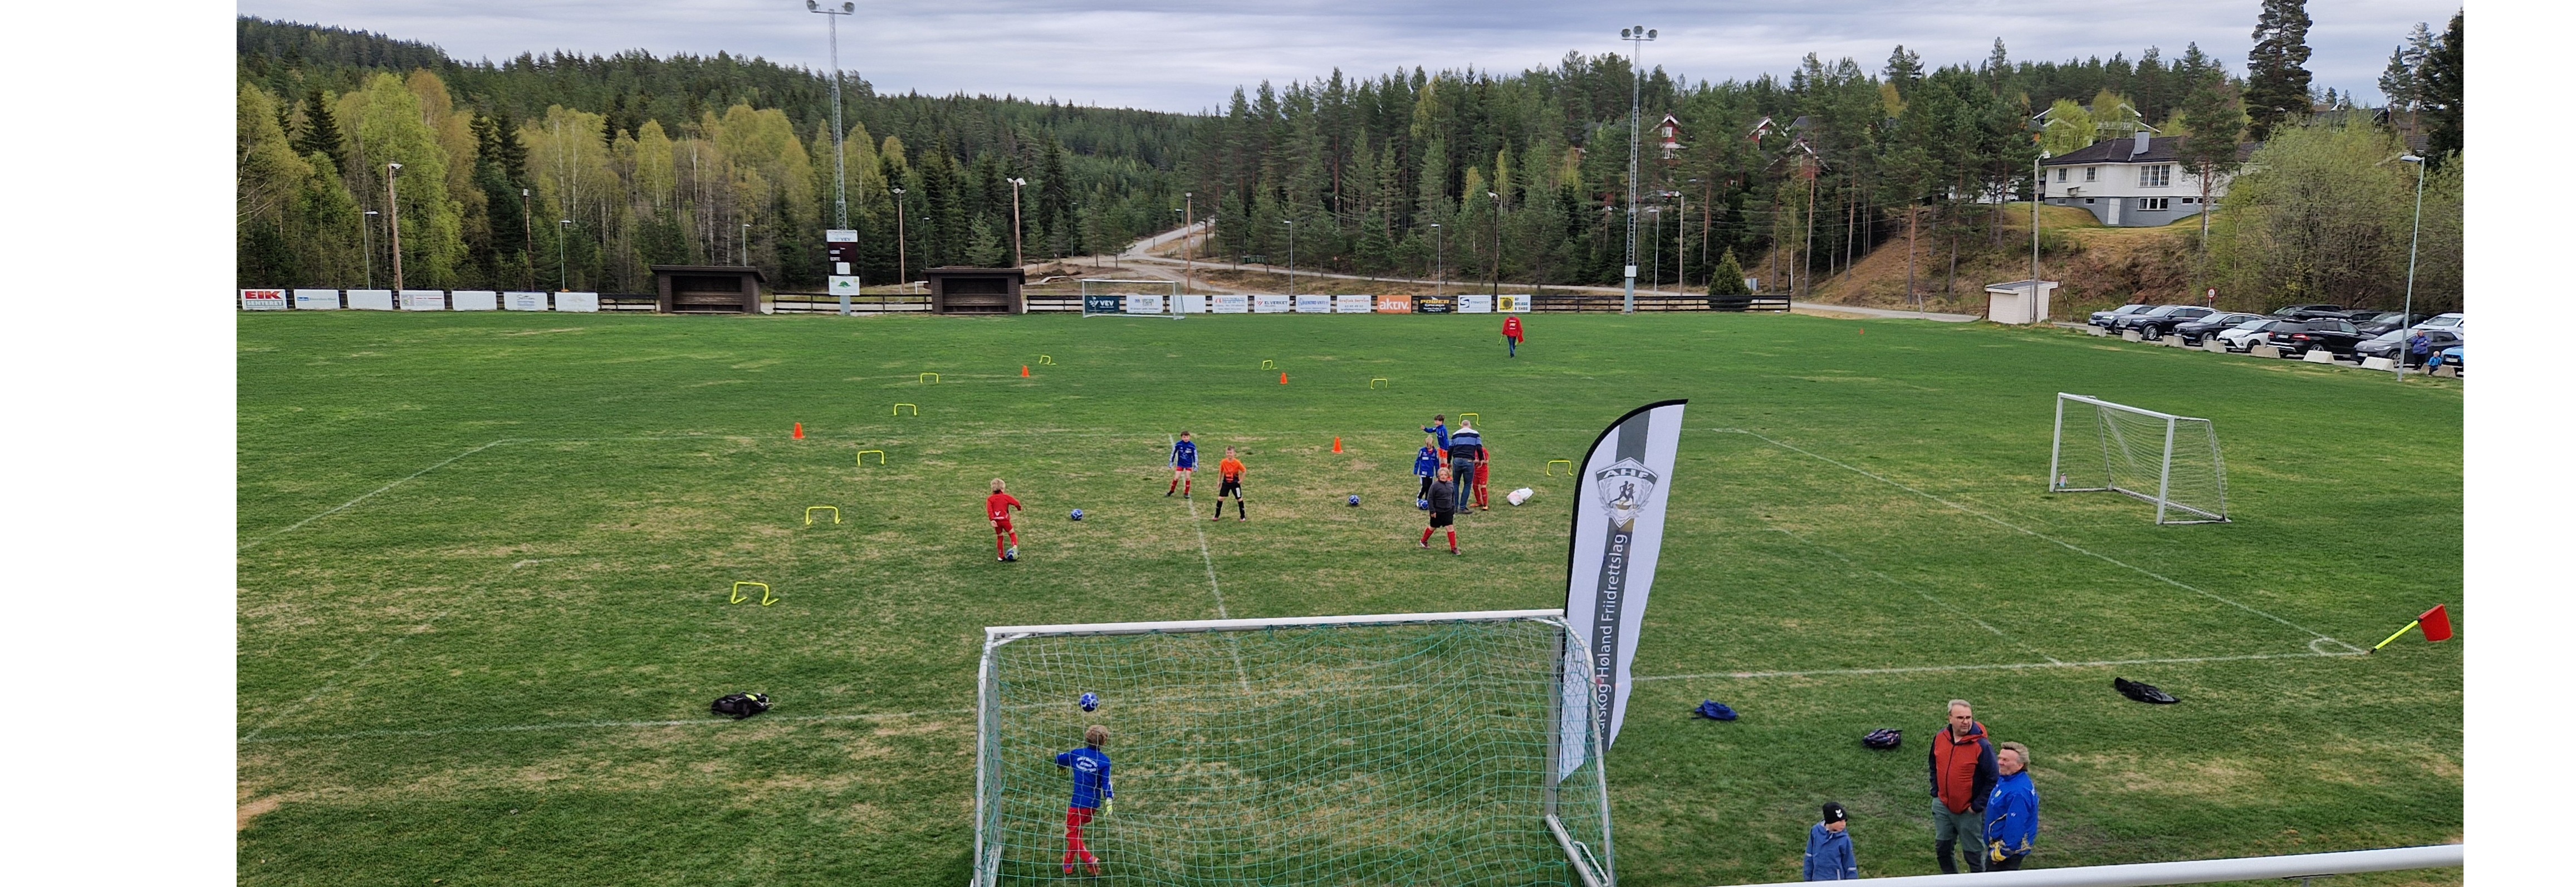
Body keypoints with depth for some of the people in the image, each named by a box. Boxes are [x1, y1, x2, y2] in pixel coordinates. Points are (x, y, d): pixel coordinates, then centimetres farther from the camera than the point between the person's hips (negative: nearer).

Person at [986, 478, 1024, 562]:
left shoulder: (990, 499, 5)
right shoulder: (1006, 497, 3)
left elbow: (989, 509, -10)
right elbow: (1016, 503, 0)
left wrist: (992, 520, -18)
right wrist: (1019, 507, 24)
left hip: (996, 521, 2)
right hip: (1005, 520, -2)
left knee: (1000, 537, 16)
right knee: (1012, 534, 14)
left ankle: (1001, 556, 18)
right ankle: (1015, 547, -15)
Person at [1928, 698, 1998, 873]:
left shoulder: (1981, 745, -21)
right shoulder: (1940, 738, -4)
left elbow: (1993, 780, -16)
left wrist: (1977, 806, -15)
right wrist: (1935, 792, 6)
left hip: (1969, 811, -5)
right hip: (1943, 806, 5)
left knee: (1973, 853, 9)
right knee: (1942, 847, 18)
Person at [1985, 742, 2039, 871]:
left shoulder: (2019, 792, -30)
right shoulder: (2006, 779, 3)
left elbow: (2015, 826, -29)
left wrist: (2002, 852, -21)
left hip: (2008, 850, -10)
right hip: (1997, 844, 10)